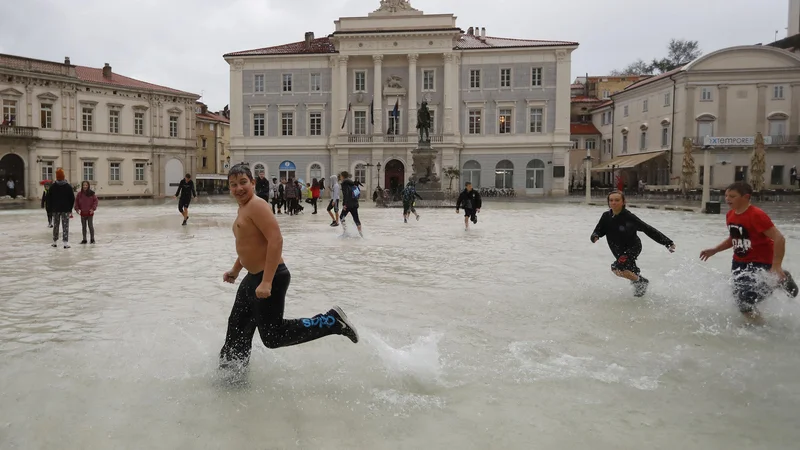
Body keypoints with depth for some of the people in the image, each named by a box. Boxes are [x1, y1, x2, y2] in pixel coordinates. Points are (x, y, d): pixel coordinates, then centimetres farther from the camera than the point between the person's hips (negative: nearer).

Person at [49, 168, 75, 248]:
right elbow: (72, 198, -2)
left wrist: (51, 208, 10)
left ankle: (55, 242, 20)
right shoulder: (68, 186, -5)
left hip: (55, 209, 2)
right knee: (65, 226, -2)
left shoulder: (52, 187, -1)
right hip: (66, 209, -2)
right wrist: (70, 208, 8)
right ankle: (66, 243, -7)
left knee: (55, 226, 13)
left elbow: (49, 198, 3)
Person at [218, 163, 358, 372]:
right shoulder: (243, 208, 14)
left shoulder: (256, 205, -17)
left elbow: (276, 240, -28)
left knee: (273, 336, -5)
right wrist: (235, 270, 27)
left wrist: (267, 282, -32)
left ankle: (332, 321, 0)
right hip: (253, 277, 10)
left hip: (270, 278, -10)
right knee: (237, 330, 18)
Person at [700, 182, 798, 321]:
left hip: (760, 263, -8)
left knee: (745, 303, -12)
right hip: (739, 262, 8)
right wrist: (714, 250, 8)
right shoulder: (730, 215, 2)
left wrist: (776, 266, -29)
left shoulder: (756, 215, -23)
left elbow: (779, 239, -25)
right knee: (738, 297, 14)